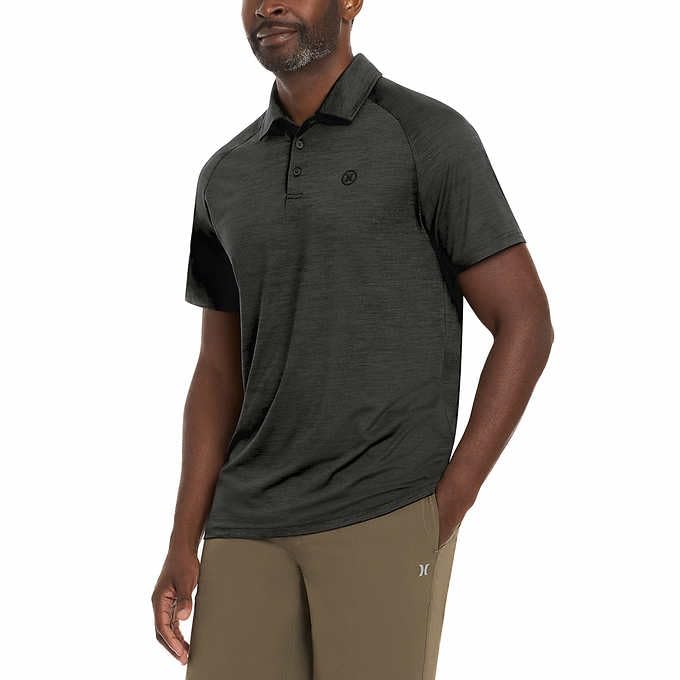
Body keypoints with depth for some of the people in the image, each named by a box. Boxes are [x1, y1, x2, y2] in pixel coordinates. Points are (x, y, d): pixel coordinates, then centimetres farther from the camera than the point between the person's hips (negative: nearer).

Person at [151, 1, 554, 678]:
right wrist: (184, 545, 5)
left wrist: (447, 506, -12)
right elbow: (220, 371, 14)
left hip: (385, 518, -5)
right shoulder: (227, 177, 12)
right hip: (248, 528, 5)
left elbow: (525, 324, -5)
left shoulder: (430, 136, -5)